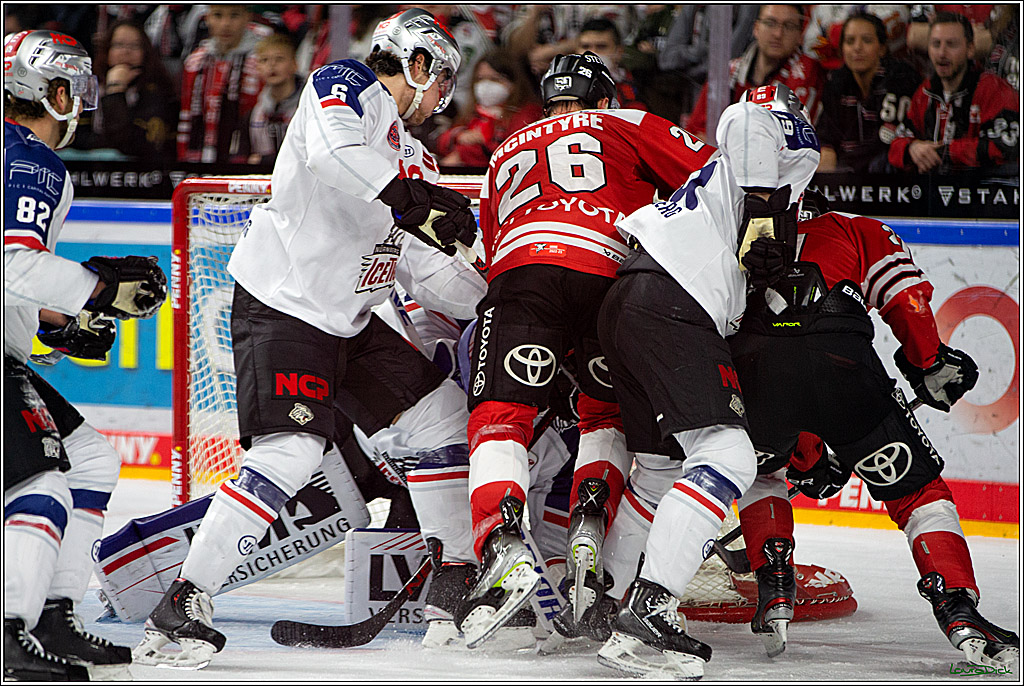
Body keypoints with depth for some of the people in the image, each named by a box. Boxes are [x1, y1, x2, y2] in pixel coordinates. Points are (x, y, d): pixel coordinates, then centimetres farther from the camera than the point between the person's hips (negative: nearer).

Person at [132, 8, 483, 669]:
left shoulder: (414, 160, 18)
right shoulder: (343, 86, -7)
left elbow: (425, 269, 14)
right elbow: (333, 154, -29)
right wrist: (414, 197, -36)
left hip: (351, 319, 10)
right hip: (281, 308, -10)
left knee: (442, 411, 10)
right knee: (292, 450, -24)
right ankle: (182, 605, -21)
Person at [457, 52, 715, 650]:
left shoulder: (506, 155, 38)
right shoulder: (625, 126, 27)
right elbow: (716, 174, 15)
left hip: (521, 266, 1)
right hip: (615, 273, 0)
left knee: (500, 415, -5)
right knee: (609, 414, 21)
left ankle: (502, 545, -31)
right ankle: (591, 528, -3)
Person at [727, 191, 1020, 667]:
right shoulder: (861, 231, 33)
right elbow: (902, 292, 10)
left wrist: (807, 455, 46)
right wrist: (931, 363, 17)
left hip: (750, 360, 2)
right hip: (840, 360, -2)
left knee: (760, 471, 34)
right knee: (917, 488, 12)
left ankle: (774, 592, 19)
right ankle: (960, 612, -3)